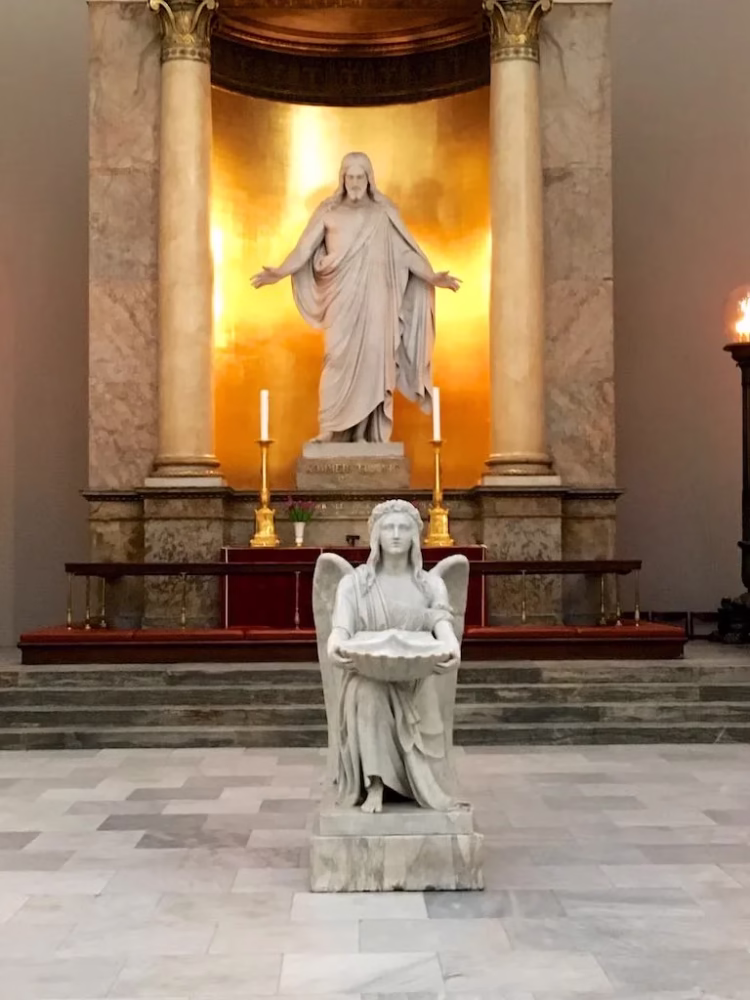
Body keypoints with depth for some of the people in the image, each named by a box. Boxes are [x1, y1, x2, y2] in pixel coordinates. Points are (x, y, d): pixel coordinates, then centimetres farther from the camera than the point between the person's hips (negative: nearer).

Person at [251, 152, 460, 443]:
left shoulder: (384, 213, 8)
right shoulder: (328, 211, 7)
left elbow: (407, 251, 5)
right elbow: (305, 248, 2)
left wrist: (432, 277, -7)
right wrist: (279, 272, -12)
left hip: (374, 300, 0)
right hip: (342, 301, 0)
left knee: (373, 359, -3)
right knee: (339, 360, -5)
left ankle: (369, 431, 0)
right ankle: (330, 428, -2)